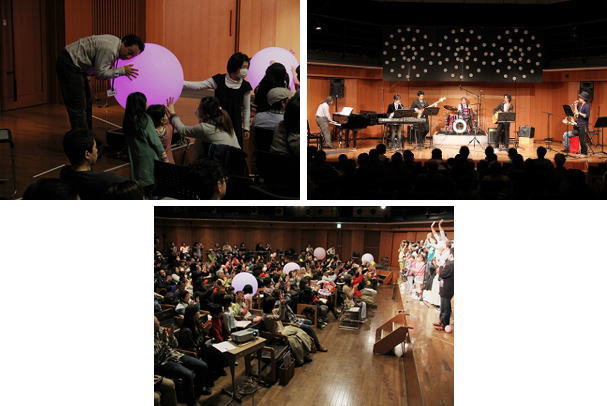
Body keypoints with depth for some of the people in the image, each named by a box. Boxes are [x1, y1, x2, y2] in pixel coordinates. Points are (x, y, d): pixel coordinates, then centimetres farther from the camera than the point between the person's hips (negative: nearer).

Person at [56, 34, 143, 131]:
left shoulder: (116, 43, 4)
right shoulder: (110, 49, -26)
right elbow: (100, 73, -24)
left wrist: (124, 72, -3)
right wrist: (122, 71, -20)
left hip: (77, 66, 11)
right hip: (68, 65, -11)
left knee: (87, 102, 16)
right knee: (78, 106, -10)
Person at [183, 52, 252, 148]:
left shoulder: (245, 86, -1)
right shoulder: (219, 80, -4)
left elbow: (246, 109, 6)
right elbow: (198, 86, -9)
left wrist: (246, 128, 7)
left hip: (235, 124, 1)